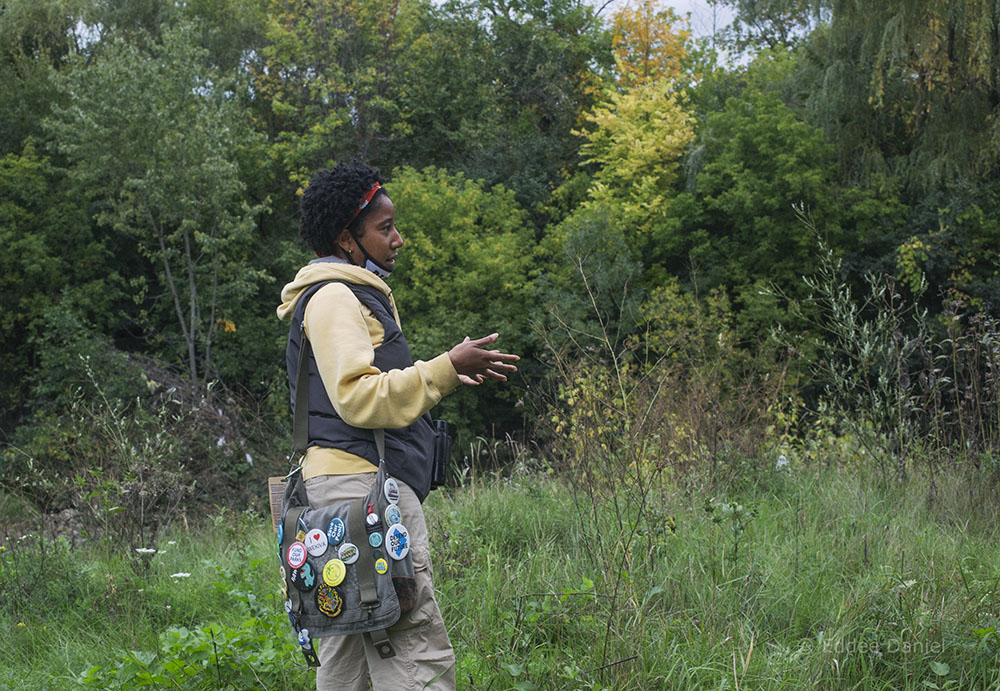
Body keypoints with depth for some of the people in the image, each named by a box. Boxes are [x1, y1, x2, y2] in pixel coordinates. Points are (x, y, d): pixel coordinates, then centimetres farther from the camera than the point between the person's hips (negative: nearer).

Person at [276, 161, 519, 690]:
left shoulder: (352, 296, 25)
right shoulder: (334, 297, -7)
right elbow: (357, 397, -19)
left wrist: (445, 377, 22)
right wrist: (445, 369, -17)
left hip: (347, 489, 11)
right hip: (361, 486, -11)